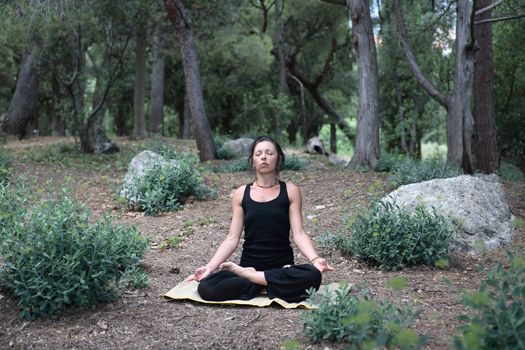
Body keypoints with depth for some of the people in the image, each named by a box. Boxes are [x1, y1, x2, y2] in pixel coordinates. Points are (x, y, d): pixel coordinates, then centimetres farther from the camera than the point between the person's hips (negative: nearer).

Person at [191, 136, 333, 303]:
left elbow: (298, 234, -5)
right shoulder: (242, 193, 5)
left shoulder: (290, 191, 2)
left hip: (282, 266, 0)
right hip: (248, 264, 0)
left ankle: (248, 276, -15)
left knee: (312, 276, -34)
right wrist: (209, 267, -13)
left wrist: (315, 259, -24)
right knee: (206, 287, -27)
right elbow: (232, 239, 1)